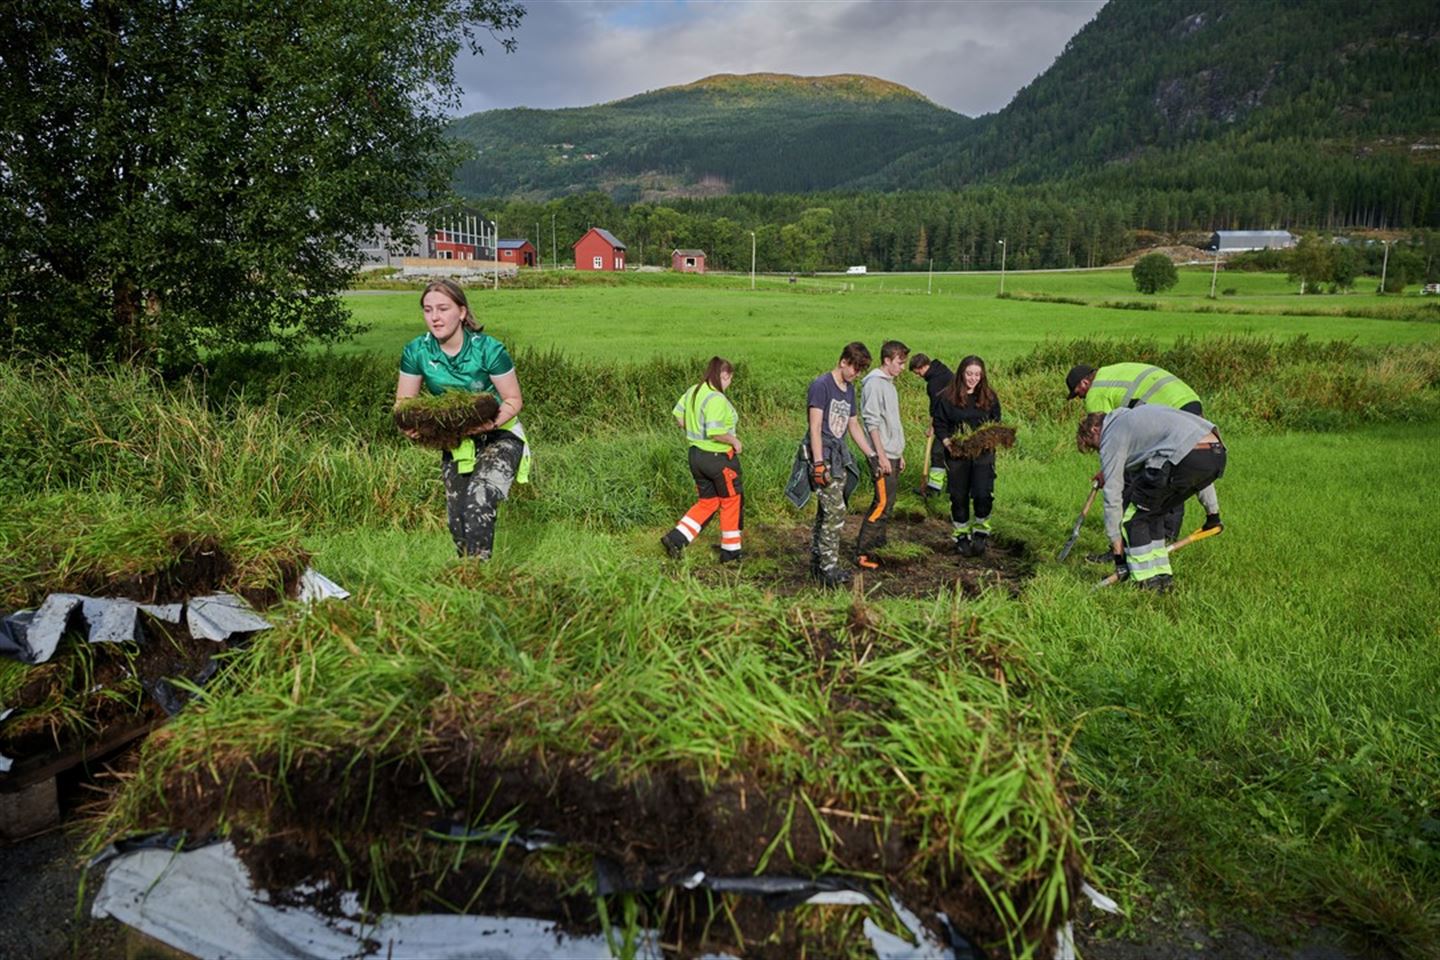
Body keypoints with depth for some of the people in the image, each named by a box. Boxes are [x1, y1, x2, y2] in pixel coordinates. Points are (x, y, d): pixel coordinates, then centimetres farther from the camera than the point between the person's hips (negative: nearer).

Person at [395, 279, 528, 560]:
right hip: (454, 441, 4)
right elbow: (404, 402, -1)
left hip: (499, 436, -4)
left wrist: (494, 422, -33)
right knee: (457, 519, 5)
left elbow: (513, 399, -12)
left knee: (479, 498, -27)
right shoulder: (416, 352, -9)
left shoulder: (488, 349, -20)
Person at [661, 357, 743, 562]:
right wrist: (734, 440, -13)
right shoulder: (717, 399, -22)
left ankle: (675, 539, 8)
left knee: (706, 502, 19)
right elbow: (716, 433, -29)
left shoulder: (693, 392, 3)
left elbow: (678, 419, 10)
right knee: (731, 502, 12)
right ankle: (730, 551, 22)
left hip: (696, 453, 8)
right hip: (719, 458, -8)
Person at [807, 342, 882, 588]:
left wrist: (872, 457, 22)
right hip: (823, 455, -8)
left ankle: (817, 563, 17)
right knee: (835, 511, -12)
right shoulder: (821, 385, -10)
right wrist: (819, 464, -20)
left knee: (826, 512, 10)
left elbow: (854, 426, 24)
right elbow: (815, 427, -15)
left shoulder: (849, 389, 17)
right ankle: (829, 569, -9)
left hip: (839, 456, 8)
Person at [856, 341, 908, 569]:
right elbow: (872, 422, -17)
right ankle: (862, 552, -7)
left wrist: (900, 454, 22)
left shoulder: (889, 383, 18)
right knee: (883, 503, -11)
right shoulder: (874, 383, -11)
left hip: (892, 455, 10)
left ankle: (877, 543, 20)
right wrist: (881, 456, -20)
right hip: (882, 456, -10)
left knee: (887, 504, 12)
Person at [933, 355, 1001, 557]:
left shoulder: (989, 397, 5)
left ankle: (981, 531, 11)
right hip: (957, 456, 0)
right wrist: (947, 443, -15)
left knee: (983, 495, -12)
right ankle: (961, 536, 24)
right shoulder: (946, 397, -2)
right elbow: (939, 425, 1)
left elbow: (996, 424, 11)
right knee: (959, 497, 7)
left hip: (983, 454, 1)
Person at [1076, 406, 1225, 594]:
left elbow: (1112, 497, 8)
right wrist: (1212, 510, 38)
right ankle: (1162, 577, 26)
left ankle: (1146, 582, 9)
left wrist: (1118, 551, 13)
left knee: (1131, 510, 8)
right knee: (1152, 511, 24)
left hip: (1186, 457, -9)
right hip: (1217, 454, 9)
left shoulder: (1111, 438, 10)